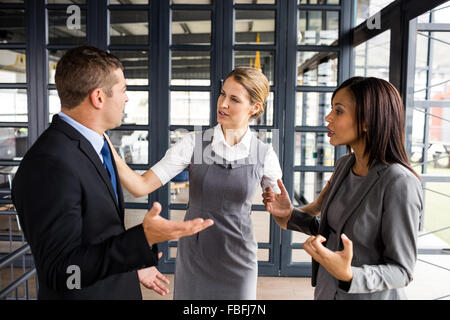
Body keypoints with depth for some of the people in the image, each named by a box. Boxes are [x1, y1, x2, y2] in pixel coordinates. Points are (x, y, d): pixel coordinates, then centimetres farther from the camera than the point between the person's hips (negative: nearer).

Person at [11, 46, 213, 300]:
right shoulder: (50, 164, -27)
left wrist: (133, 267, 18)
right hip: (83, 293, -8)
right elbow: (61, 271, -27)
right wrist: (144, 238, -36)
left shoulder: (94, 145, 2)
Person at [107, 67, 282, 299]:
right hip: (193, 257, 0)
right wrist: (112, 155, -29)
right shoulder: (193, 143, -10)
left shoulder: (264, 155, -7)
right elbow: (141, 187, -16)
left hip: (237, 260, 0)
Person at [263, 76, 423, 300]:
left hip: (370, 294, -6)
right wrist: (290, 216, -7)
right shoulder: (344, 165, -3)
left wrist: (348, 275, -35)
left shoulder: (399, 183, -25)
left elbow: (401, 271, -19)